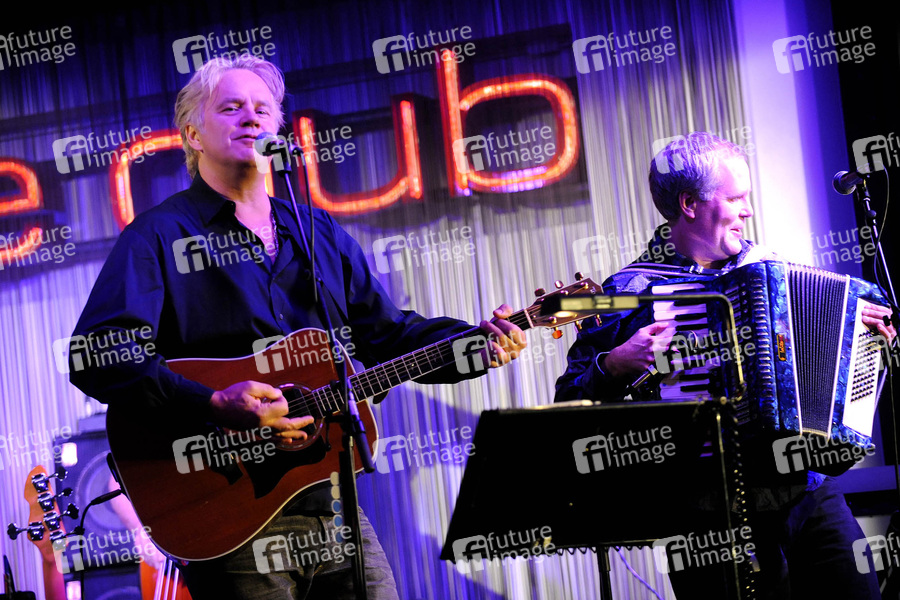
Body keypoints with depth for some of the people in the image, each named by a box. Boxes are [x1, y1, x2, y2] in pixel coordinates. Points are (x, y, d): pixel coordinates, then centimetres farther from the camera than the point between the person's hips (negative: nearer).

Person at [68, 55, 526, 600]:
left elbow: (389, 334, 19)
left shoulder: (321, 234, 18)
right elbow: (96, 354, -15)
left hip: (335, 509, 6)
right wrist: (214, 405, -27)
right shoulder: (159, 237, -2)